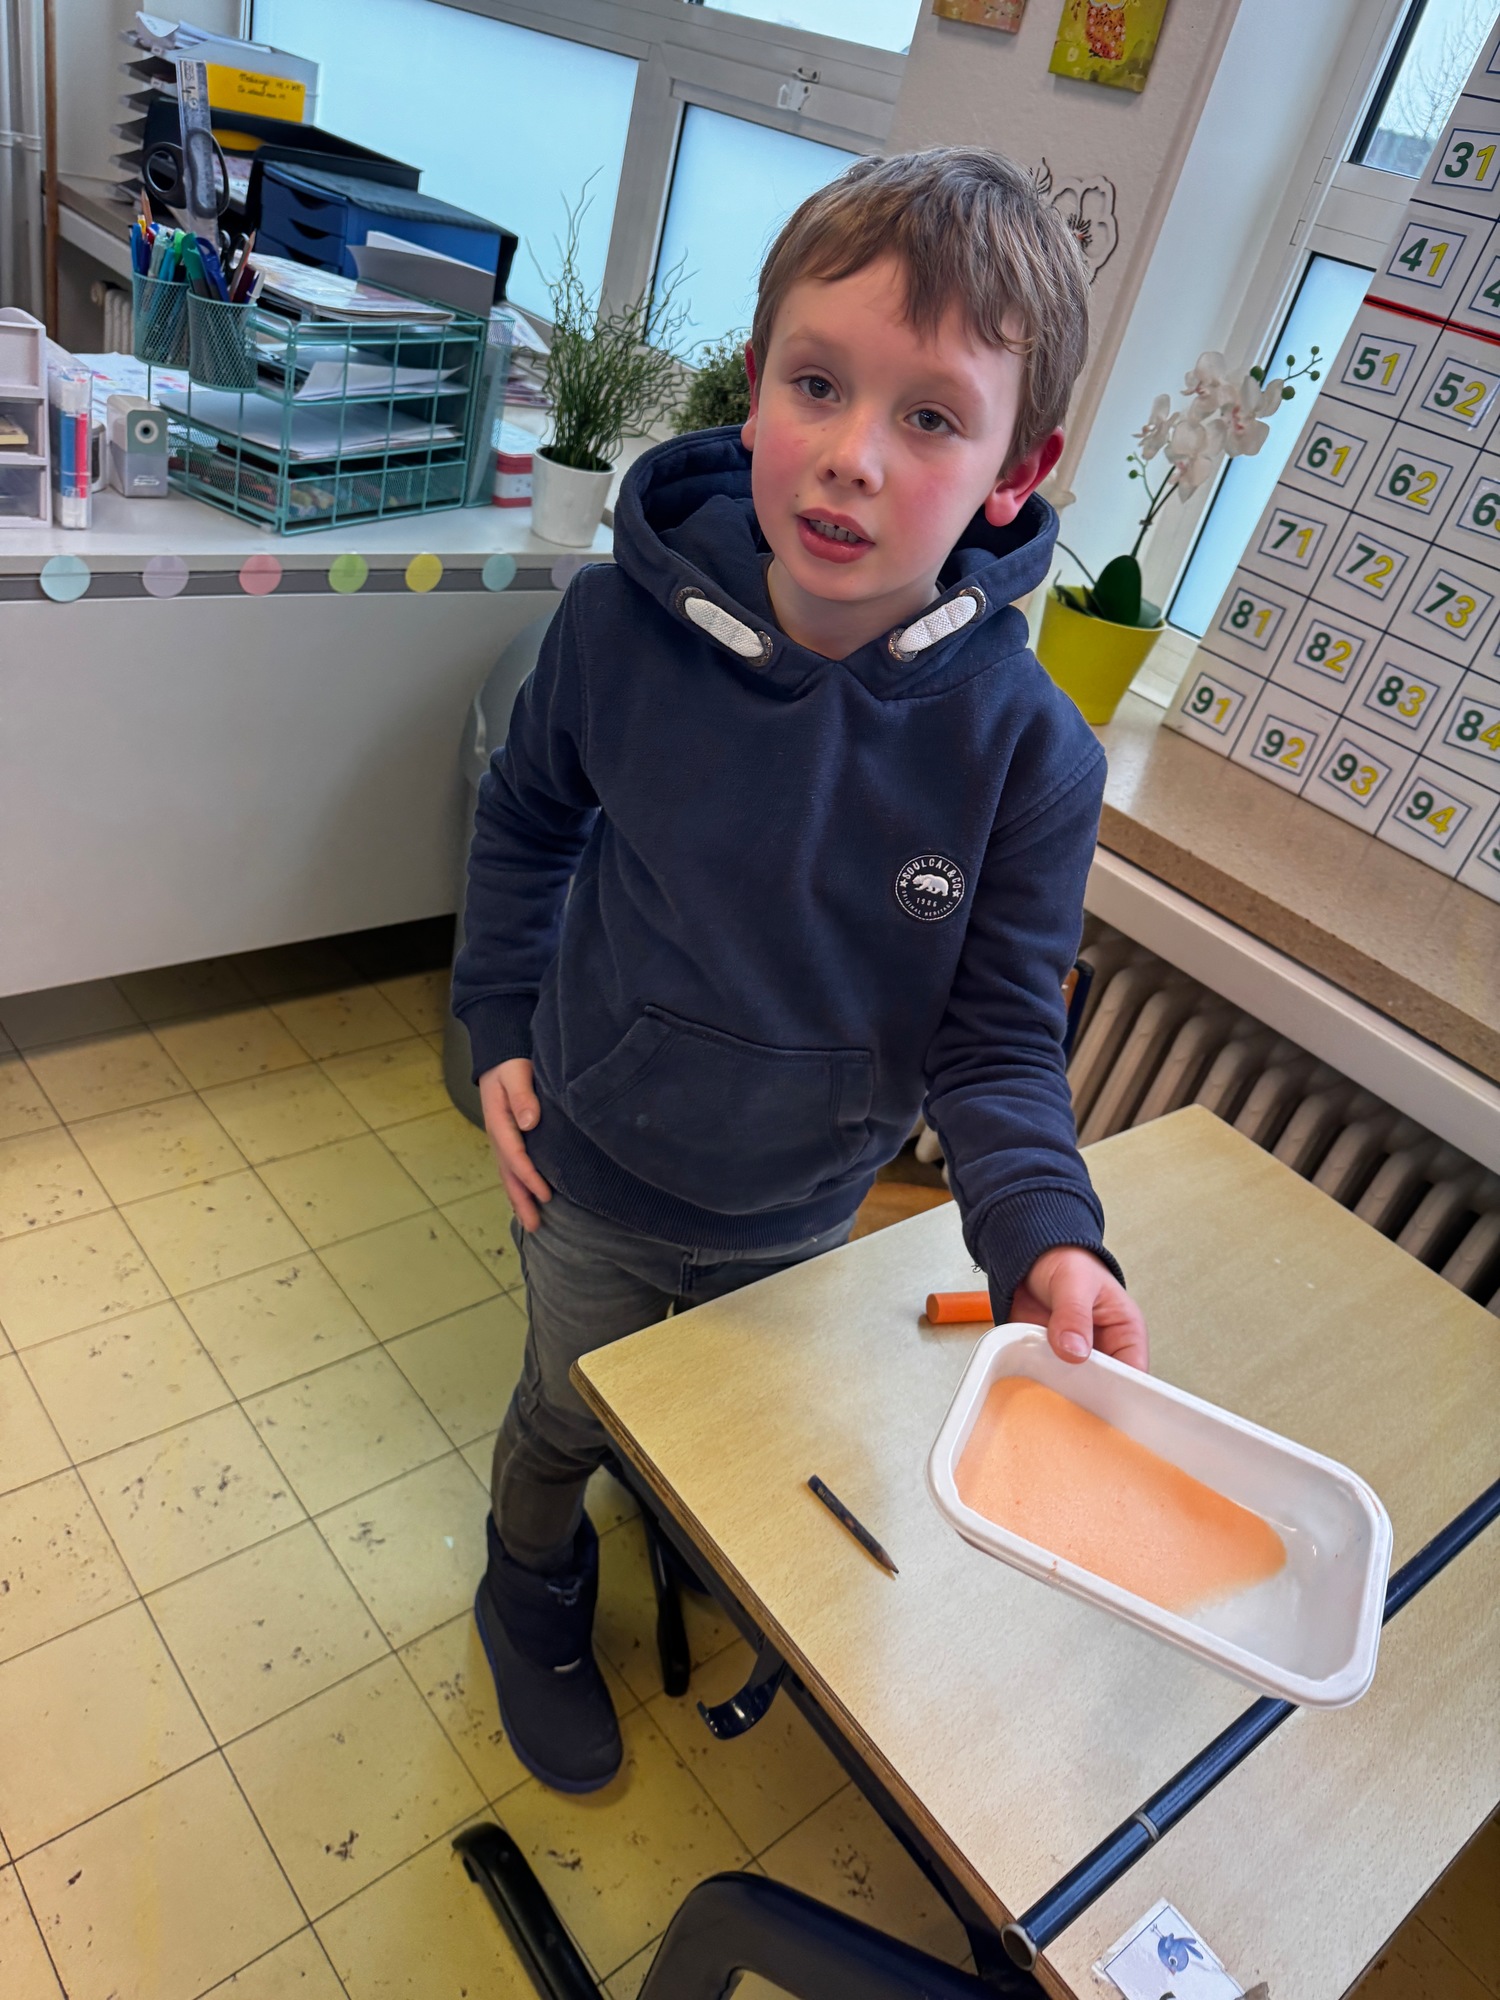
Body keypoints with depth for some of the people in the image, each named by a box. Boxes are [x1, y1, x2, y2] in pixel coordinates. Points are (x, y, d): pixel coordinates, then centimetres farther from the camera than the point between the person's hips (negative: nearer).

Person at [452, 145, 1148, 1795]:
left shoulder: (1031, 755, -25)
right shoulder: (623, 622, -23)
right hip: (593, 1178, 0)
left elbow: (995, 1035, -16)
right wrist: (501, 1027, -7)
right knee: (564, 1423, 26)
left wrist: (1045, 1237, -33)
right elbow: (527, 813, -3)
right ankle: (534, 1609, 60)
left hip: (802, 1215, 1)